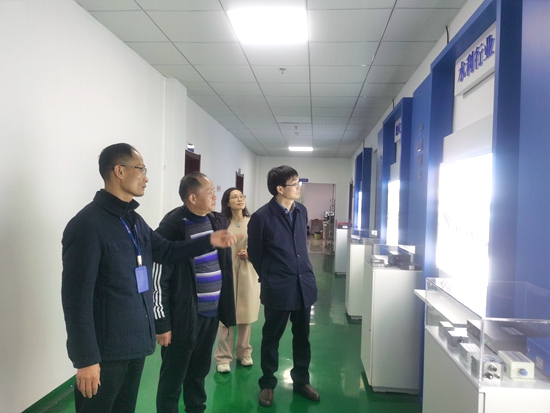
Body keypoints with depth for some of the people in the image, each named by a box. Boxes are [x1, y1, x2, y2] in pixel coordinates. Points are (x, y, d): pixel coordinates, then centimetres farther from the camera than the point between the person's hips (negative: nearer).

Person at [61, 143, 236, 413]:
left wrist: (209, 242, 5)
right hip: (106, 349, -8)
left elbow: (165, 251, 16)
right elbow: (77, 297, -20)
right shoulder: (88, 223, -19)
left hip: (136, 341, 8)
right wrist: (86, 358, -20)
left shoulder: (133, 220, 8)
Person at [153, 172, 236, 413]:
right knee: (174, 376, 9)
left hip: (212, 312, 6)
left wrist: (227, 307, 15)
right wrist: (161, 322, -11)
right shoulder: (172, 228, -16)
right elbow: (158, 279, -14)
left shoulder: (218, 221, 5)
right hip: (184, 317, -6)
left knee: (199, 370, 21)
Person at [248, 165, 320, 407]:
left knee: (302, 337, 17)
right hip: (278, 288, -5)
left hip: (304, 284, 5)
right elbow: (254, 253, -2)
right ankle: (267, 384, 31)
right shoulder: (262, 217, -13)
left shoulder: (302, 211, 4)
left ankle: (301, 380, 36)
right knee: (271, 337, 12)